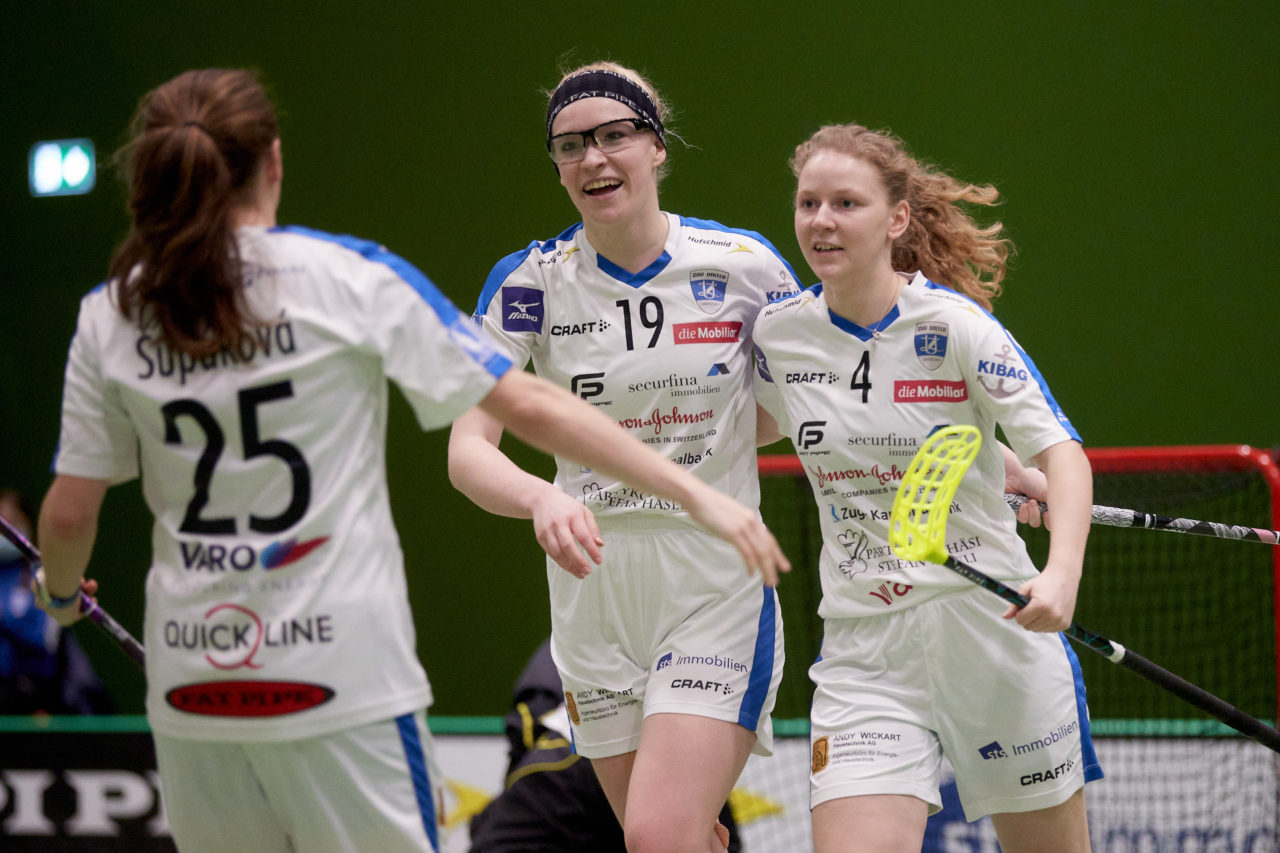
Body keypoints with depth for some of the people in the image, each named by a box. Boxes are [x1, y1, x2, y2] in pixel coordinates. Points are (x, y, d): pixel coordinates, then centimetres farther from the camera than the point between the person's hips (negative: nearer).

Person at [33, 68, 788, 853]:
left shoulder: (109, 317, 3)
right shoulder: (349, 278, -4)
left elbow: (68, 514, 6)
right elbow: (529, 406, -5)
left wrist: (62, 593, 29)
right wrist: (695, 492, -2)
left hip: (191, 694, 3)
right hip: (342, 687, -3)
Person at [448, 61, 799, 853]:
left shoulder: (746, 265, -7)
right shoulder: (531, 283, -5)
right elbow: (468, 449, -15)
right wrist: (541, 498, -36)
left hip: (719, 588, -3)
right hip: (594, 601, 3)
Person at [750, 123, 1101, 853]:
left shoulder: (955, 325, -11)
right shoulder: (778, 333, 1)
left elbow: (1060, 450, -16)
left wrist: (1061, 577, -30)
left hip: (993, 624, -2)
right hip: (864, 648, 2)